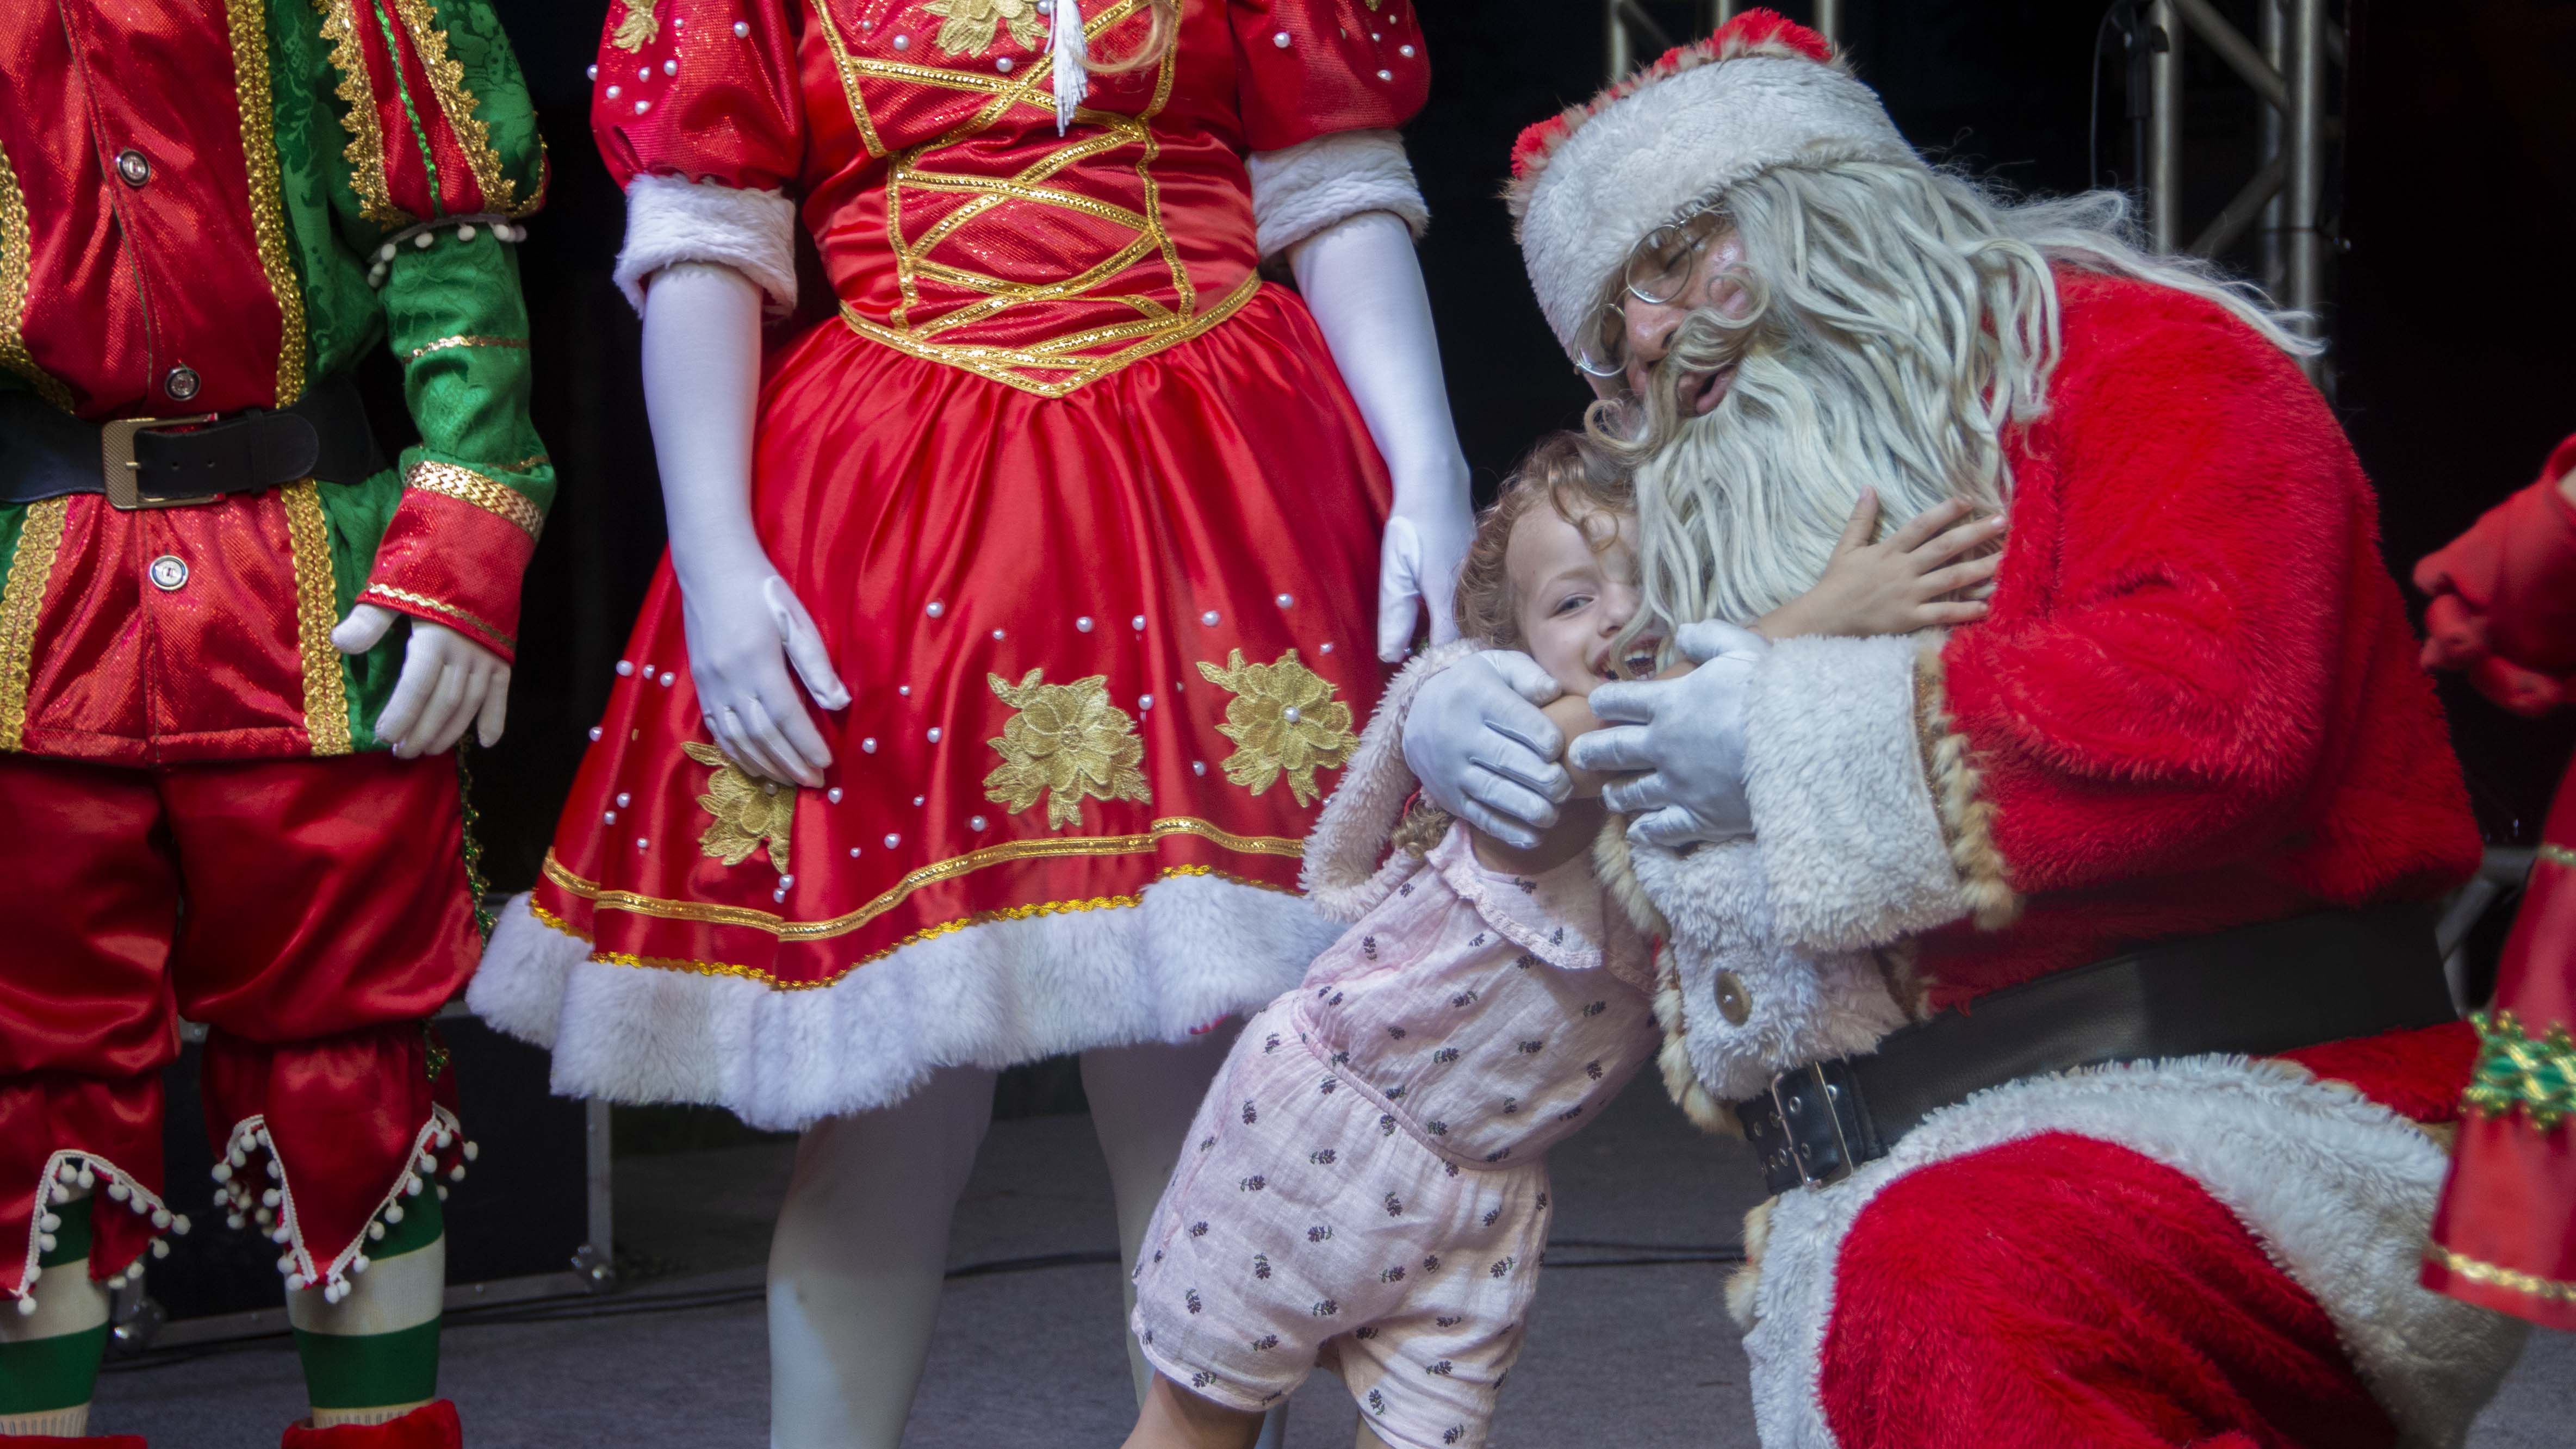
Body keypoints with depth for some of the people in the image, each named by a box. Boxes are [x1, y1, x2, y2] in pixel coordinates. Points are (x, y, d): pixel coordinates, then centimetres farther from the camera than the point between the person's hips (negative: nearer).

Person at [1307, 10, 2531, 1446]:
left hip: (2234, 1113, -6)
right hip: (1876, 1193, 6)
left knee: (1938, 1283, -36)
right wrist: (1448, 719, 13)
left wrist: (1798, 741, -7)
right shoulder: (1713, 538, 24)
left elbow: (2213, 696, -16)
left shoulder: (2139, 357, 3)